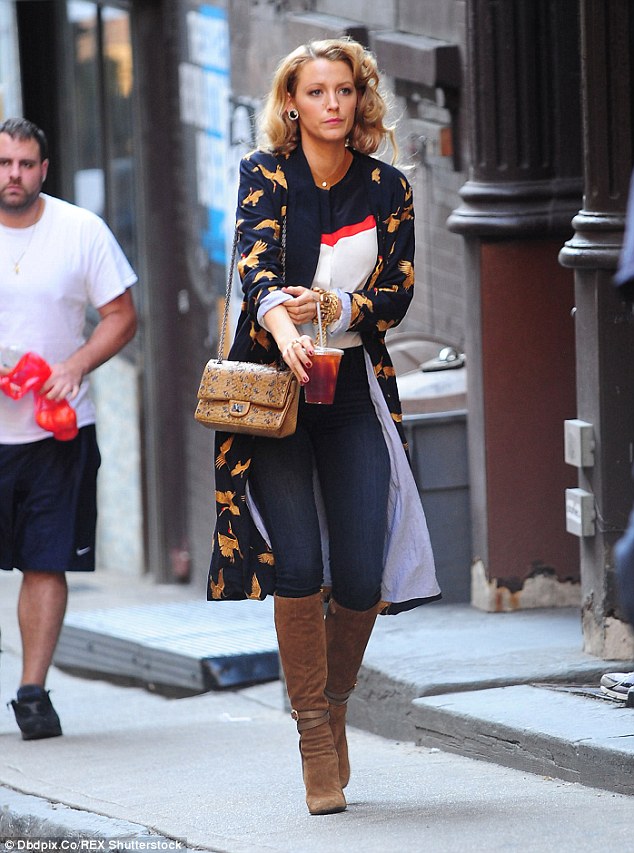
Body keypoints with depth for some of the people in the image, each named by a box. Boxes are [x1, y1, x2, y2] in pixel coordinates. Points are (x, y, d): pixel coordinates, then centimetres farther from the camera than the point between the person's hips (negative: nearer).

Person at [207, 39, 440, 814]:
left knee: (362, 576, -6)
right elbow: (255, 264, -19)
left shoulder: (387, 189, 6)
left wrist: (334, 306, -20)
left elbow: (398, 291, 0)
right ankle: (313, 733, -5)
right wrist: (279, 319, -40)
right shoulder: (266, 173, -3)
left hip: (355, 387, 2)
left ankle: (335, 703, 20)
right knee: (297, 561, -16)